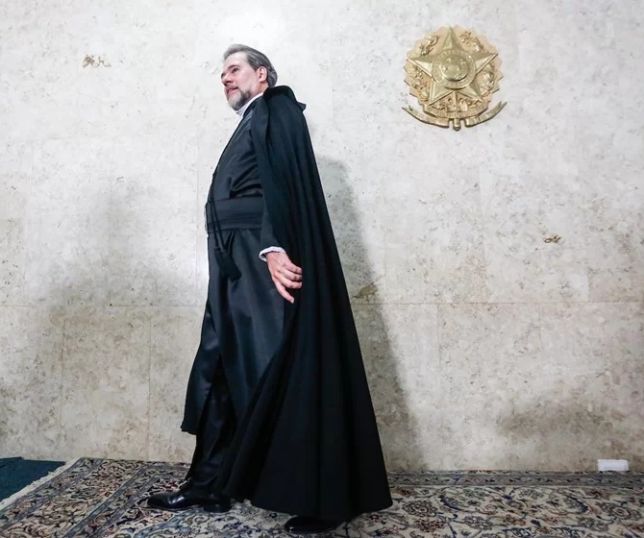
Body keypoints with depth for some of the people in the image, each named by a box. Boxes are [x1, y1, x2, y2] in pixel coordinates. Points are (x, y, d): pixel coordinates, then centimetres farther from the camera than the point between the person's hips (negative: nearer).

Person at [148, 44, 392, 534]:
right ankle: (210, 485, 21)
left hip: (269, 265, -9)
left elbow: (281, 178, -15)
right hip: (240, 272, 10)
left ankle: (320, 498, 5)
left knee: (283, 374, -8)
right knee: (220, 370, 9)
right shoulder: (251, 123, 29)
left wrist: (273, 248, -27)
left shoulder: (278, 108, 2)